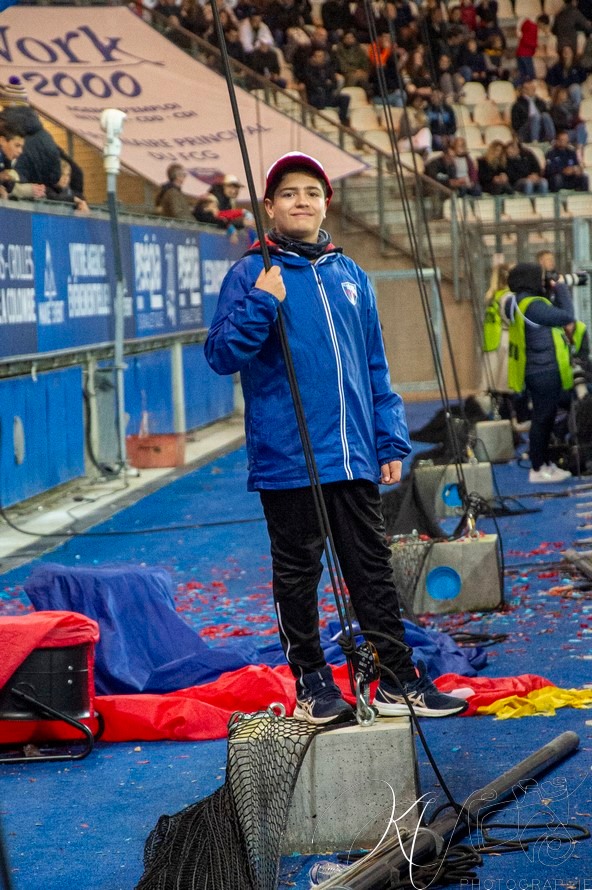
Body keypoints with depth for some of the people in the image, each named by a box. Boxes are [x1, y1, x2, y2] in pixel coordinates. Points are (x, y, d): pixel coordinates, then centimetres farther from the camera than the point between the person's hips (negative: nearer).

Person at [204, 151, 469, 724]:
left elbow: (375, 369, 17)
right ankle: (311, 683, 14)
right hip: (286, 458, -4)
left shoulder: (350, 276, 13)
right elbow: (221, 355, -8)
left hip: (354, 457, 4)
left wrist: (391, 442, 12)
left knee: (373, 569, 8)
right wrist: (260, 304, -20)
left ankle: (398, 680, 14)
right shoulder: (251, 275, -1)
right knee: (298, 574, 4)